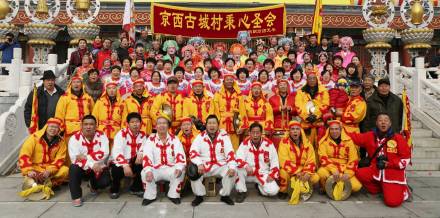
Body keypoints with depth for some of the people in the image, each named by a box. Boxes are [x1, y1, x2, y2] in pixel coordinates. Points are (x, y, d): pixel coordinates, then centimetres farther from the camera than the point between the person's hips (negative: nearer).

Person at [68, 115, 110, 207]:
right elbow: (75, 158, -22)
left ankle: (93, 185, 19)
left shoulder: (101, 136, -9)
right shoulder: (75, 138, -12)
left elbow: (104, 154, -20)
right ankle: (76, 197, -12)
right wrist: (92, 165, -34)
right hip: (83, 167, -1)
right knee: (73, 168, -31)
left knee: (105, 182, -22)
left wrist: (86, 157, -29)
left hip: (99, 167, 1)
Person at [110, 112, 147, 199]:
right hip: (119, 162, -4)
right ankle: (114, 190, 2)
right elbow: (117, 152, -28)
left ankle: (136, 188, 3)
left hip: (133, 162, 4)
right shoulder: (121, 134, -16)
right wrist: (125, 165, -41)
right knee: (117, 171, -34)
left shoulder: (142, 135, 0)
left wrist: (140, 155, -27)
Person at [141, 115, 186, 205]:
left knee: (180, 172, -28)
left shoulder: (174, 139, 1)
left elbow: (180, 155, -8)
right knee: (144, 173, -27)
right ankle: (150, 196, -3)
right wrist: (148, 170, -31)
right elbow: (147, 157, -13)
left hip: (170, 169, 0)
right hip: (155, 169, 0)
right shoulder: (151, 139, -1)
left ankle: (174, 195, -5)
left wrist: (179, 168, -29)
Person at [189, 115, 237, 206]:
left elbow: (230, 153, -6)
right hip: (204, 166, 0)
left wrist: (232, 167, -24)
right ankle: (199, 196, -5)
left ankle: (225, 195, -1)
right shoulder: (200, 136, 1)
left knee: (232, 171, -27)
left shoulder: (224, 136, 1)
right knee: (193, 170, -29)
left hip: (220, 166, 0)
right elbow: (193, 152, -9)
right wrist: (199, 164, -29)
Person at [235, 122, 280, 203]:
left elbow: (274, 161, -1)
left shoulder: (268, 144, -7)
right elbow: (238, 159, -21)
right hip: (248, 173, 0)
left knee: (273, 191, -23)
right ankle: (241, 192, -9)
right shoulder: (245, 144, -10)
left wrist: (272, 174, -11)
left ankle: (260, 186, 13)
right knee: (238, 168, -31)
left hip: (263, 174, 1)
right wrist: (246, 166, -40)